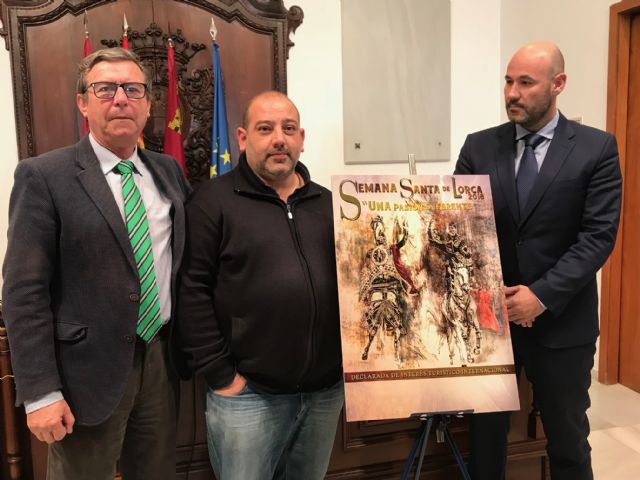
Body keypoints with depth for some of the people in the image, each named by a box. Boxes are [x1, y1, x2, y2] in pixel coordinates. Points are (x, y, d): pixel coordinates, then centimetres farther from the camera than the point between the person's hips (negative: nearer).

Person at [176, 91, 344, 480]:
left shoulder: (328, 203, 10)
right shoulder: (214, 200, -5)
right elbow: (191, 291, -10)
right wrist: (219, 375, -10)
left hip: (326, 390, 5)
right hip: (249, 393, -4)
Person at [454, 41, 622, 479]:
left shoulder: (597, 148, -3)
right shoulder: (479, 147, 3)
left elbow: (599, 236, -10)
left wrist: (542, 295, -18)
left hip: (562, 321, -1)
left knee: (568, 439, 16)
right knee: (485, 432, 15)